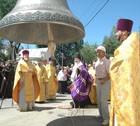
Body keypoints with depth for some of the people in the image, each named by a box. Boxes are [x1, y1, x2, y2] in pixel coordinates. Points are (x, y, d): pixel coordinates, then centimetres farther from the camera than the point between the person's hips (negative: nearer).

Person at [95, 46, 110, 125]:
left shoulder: (106, 61, -11)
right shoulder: (97, 62, 13)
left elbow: (110, 74, -16)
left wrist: (104, 81, -23)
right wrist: (96, 80, 10)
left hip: (105, 82, -8)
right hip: (98, 82, 8)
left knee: (103, 100, -11)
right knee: (99, 99, 13)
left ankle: (106, 118, -3)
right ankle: (101, 114, 28)